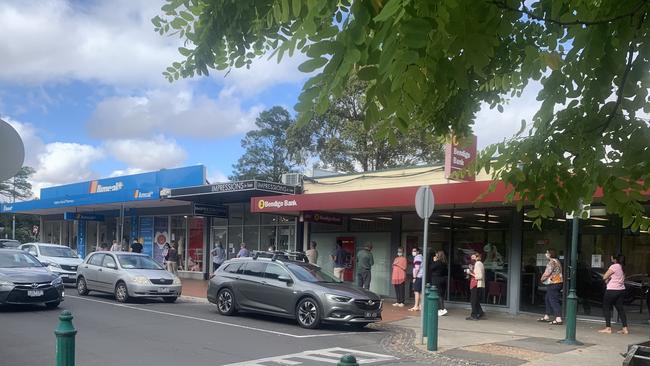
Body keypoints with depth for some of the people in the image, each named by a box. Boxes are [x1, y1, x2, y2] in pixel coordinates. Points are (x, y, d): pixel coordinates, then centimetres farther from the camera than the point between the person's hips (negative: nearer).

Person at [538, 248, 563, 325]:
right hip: (557, 283, 11)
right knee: (547, 299, 18)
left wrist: (542, 278, 0)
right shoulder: (557, 261, 18)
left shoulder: (552, 262, -16)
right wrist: (544, 278, 14)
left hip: (553, 284, -11)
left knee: (553, 301, -11)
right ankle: (546, 317, 26)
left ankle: (558, 319, -15)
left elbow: (547, 273, -19)